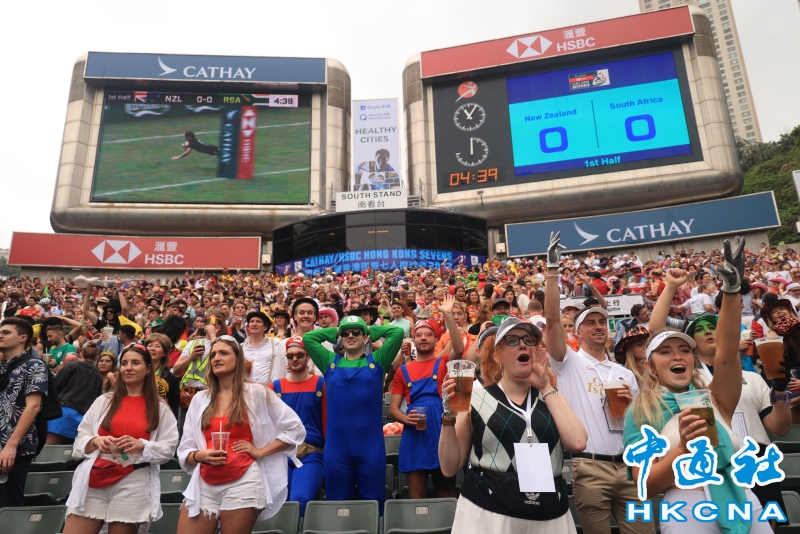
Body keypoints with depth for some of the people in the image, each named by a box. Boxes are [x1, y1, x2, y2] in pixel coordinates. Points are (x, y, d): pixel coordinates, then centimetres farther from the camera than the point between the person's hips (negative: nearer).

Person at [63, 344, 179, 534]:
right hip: (93, 481, 2)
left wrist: (141, 445, -16)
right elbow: (80, 439, 9)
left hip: (133, 485, -2)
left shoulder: (160, 408, 4)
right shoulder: (103, 401, 10)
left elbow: (169, 448, -1)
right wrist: (95, 441, -11)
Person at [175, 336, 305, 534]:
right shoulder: (200, 399, 11)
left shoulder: (256, 392, 0)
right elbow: (184, 450, 12)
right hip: (204, 484, 4)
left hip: (243, 482, -4)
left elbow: (295, 429, 0)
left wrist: (260, 451, -6)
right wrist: (201, 455, -9)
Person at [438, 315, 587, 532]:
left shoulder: (552, 397, 8)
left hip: (549, 516, 3)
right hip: (486, 513, -2)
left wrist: (546, 388, -6)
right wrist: (449, 416, -16)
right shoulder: (477, 398, -2)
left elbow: (577, 443, -11)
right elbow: (450, 468, -2)